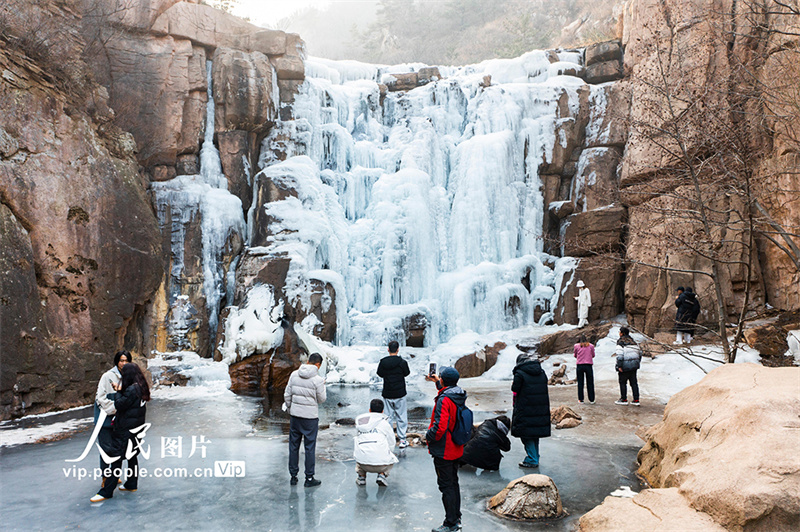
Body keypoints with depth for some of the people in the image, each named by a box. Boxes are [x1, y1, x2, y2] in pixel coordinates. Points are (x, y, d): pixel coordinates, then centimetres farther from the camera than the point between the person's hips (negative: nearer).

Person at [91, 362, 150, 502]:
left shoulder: (131, 390, -21)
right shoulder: (141, 388, 7)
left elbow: (119, 405, -19)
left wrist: (118, 391, -6)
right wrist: (120, 390, 11)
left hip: (126, 429, -9)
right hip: (136, 427, 9)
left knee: (117, 458, -4)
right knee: (132, 456, 17)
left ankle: (106, 492, 1)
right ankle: (132, 484, 26)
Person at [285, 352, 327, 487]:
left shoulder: (294, 374, -1)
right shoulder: (317, 379, -14)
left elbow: (287, 395, 4)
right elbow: (322, 399, -5)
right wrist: (323, 386, 10)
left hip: (295, 415, 4)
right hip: (310, 417, -4)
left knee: (294, 445, 14)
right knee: (310, 447, 5)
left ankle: (293, 476, 22)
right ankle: (309, 478, 11)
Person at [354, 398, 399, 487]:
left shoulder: (359, 421, 16)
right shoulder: (384, 422, 7)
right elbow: (391, 445, 14)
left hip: (363, 464, 3)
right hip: (381, 464, -2)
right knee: (392, 458, 32)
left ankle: (361, 476, 18)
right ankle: (382, 475, 6)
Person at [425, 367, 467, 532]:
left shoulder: (444, 399, -24)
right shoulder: (460, 395, 3)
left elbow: (440, 426, -30)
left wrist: (428, 436, -13)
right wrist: (436, 381, 35)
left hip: (443, 451, -9)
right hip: (456, 449, 9)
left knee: (446, 486, 1)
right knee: (453, 483, 19)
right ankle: (456, 519, 30)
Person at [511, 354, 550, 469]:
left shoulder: (519, 374, -10)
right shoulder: (542, 372, 9)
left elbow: (515, 392, -6)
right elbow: (545, 389, 14)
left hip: (525, 409, -6)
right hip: (541, 409, 6)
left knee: (526, 433, 2)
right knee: (536, 433, 17)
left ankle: (532, 460, 2)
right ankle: (535, 457, 25)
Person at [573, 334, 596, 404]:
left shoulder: (576, 346, 1)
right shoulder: (591, 346, 3)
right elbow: (593, 355, 12)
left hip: (580, 365, 0)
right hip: (588, 365, 0)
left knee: (580, 383, 8)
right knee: (590, 383, 8)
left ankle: (580, 400, 10)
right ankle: (591, 400, 12)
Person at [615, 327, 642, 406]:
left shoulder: (620, 341, -9)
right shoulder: (632, 341, 13)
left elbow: (620, 354, -17)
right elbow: (639, 352, 17)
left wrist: (619, 366, -16)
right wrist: (637, 362, 23)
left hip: (625, 366, -7)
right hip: (634, 365, 7)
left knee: (622, 382, 4)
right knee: (633, 382, 10)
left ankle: (624, 399, 9)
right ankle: (636, 400, 9)